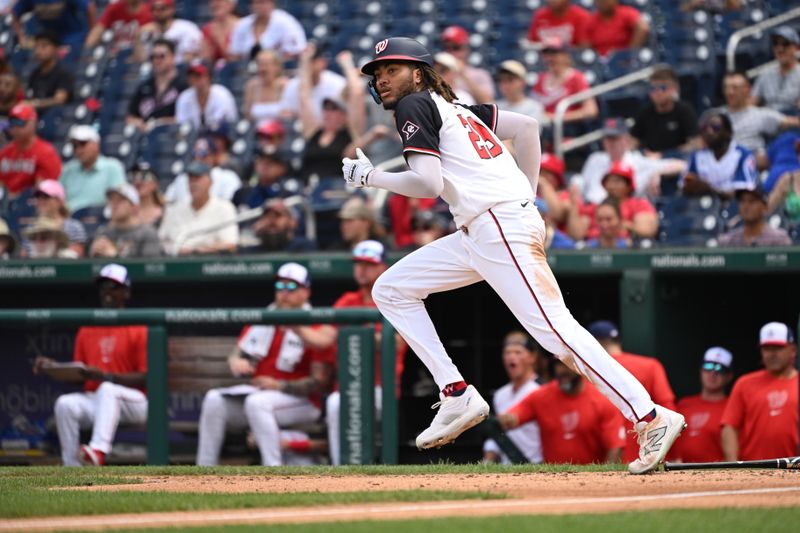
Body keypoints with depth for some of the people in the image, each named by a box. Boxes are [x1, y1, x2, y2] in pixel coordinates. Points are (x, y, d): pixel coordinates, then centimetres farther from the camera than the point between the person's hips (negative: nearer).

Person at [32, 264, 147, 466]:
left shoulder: (139, 330, -1)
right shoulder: (86, 330, 16)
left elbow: (145, 377, -9)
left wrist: (105, 376, -21)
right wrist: (54, 367, -4)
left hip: (134, 402, -5)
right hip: (93, 400, 5)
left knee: (107, 389, -37)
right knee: (65, 404, -26)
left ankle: (98, 450, -59)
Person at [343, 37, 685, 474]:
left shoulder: (415, 106, -1)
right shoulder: (451, 108, 24)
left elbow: (429, 184, -13)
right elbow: (526, 126, 20)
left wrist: (371, 177, 0)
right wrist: (527, 196, 21)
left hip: (501, 226, -10)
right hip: (477, 236, 10)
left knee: (554, 330, -15)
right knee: (391, 290, 12)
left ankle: (651, 418, -18)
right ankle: (457, 396, 5)